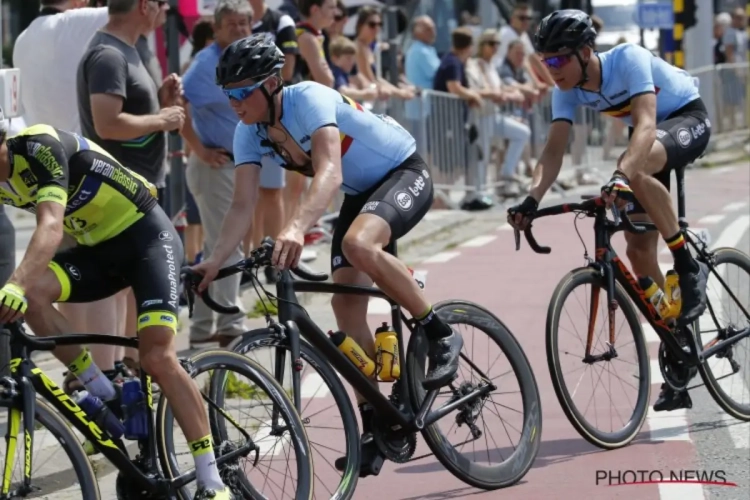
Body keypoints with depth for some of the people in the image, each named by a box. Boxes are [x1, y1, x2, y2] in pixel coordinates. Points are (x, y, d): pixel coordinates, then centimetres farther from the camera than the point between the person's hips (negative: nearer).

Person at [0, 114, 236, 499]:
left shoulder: (39, 147, -25)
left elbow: (51, 227, -40)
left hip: (147, 237, -7)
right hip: (98, 248, 7)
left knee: (158, 358, -19)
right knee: (31, 295, -20)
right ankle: (104, 397, -8)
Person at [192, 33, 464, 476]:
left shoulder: (309, 99, -30)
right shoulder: (250, 133, -9)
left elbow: (329, 174, -44)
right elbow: (244, 207, -13)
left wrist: (297, 228, -61)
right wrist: (215, 262, -29)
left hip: (406, 173, -8)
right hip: (361, 191, 8)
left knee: (358, 243, -36)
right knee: (346, 303, -3)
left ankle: (441, 335, -19)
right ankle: (373, 426, 5)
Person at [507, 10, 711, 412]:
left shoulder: (629, 59, -32)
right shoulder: (567, 89, -14)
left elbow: (646, 124, -43)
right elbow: (554, 149, -20)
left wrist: (621, 176, -59)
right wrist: (532, 200, -38)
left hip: (688, 119, -7)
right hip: (651, 138, 7)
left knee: (636, 168, -40)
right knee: (638, 250, -2)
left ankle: (689, 267, -22)